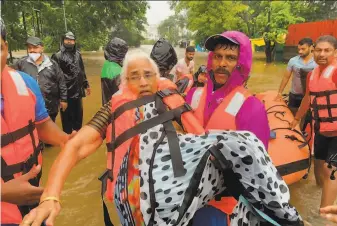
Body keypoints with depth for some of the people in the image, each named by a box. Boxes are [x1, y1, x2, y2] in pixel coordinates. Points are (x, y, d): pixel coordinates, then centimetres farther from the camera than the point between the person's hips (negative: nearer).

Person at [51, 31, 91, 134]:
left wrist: (86, 85, 20)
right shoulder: (57, 56, -9)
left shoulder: (78, 54, 11)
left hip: (78, 91, 6)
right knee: (67, 116, 6)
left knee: (78, 114, 18)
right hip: (66, 92, -6)